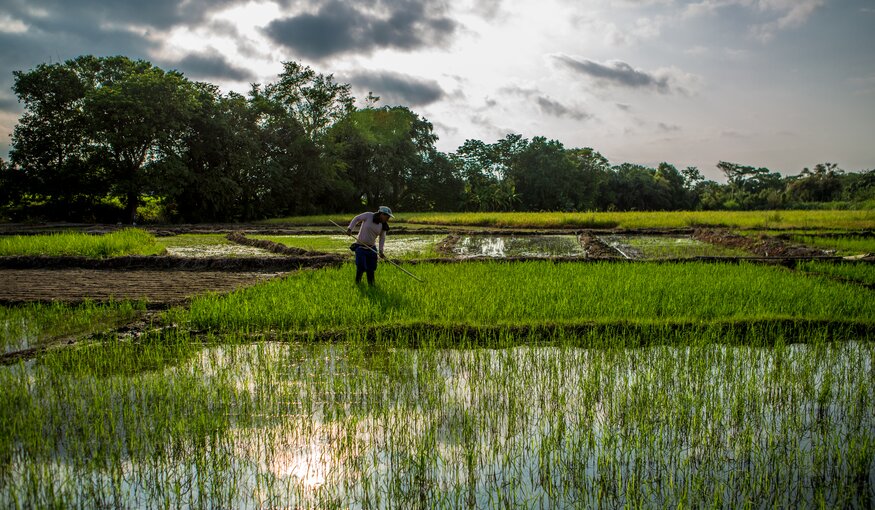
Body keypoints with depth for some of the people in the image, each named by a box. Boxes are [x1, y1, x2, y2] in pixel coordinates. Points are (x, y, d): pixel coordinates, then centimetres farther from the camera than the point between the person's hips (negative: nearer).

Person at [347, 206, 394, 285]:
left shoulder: (383, 225, -2)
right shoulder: (368, 215, -14)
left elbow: (382, 238, 4)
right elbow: (356, 219, -2)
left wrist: (381, 251, -5)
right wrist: (350, 228, -12)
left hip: (372, 248, 4)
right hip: (360, 246, -4)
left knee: (371, 268, 5)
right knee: (361, 268, -8)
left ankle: (371, 284, 20)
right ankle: (357, 283, 13)